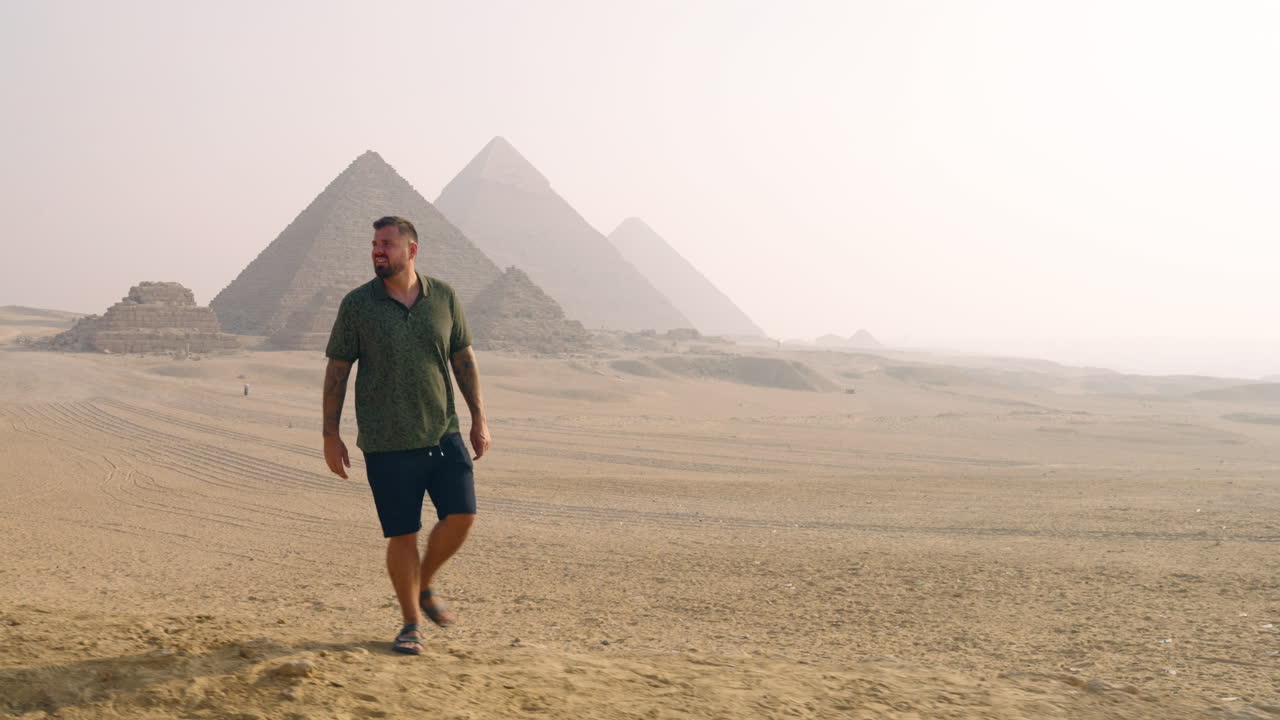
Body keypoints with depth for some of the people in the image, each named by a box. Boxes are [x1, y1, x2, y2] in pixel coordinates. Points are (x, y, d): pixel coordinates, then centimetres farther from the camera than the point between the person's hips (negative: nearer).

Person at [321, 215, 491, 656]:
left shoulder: (444, 298, 3)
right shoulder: (357, 304, -4)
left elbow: (463, 358, 11)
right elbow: (337, 371, 0)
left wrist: (478, 417, 9)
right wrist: (330, 436, -2)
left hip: (443, 434, 3)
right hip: (387, 445, -2)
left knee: (461, 516, -5)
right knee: (402, 535, 1)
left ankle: (424, 587, 24)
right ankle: (411, 623, 20)